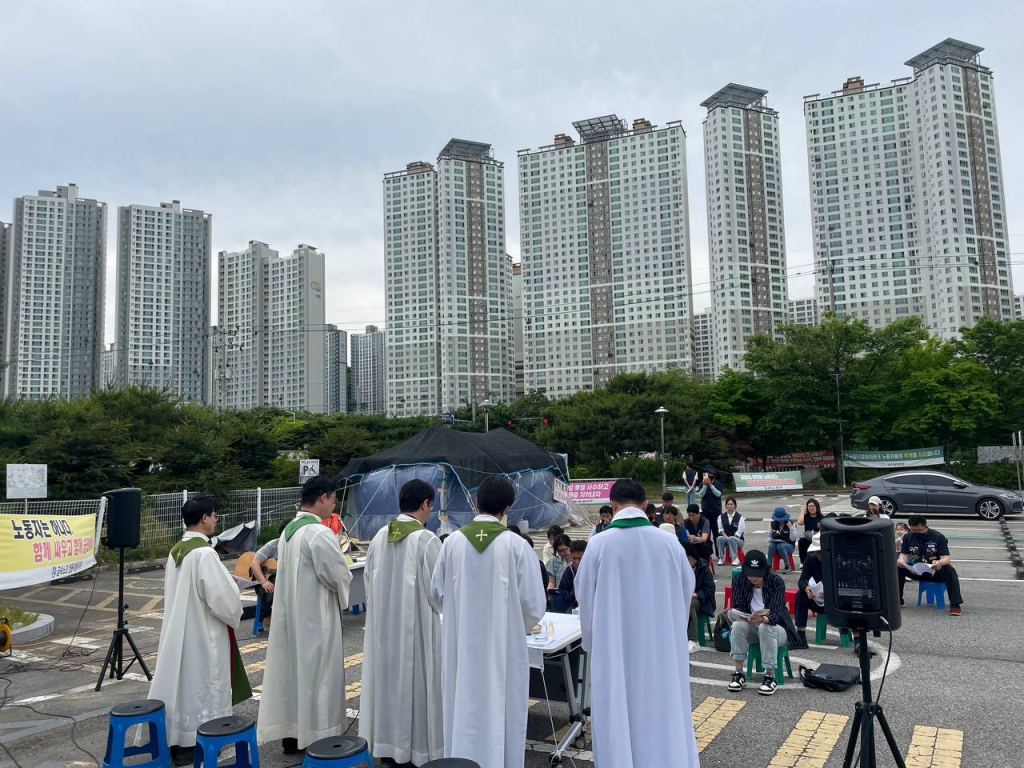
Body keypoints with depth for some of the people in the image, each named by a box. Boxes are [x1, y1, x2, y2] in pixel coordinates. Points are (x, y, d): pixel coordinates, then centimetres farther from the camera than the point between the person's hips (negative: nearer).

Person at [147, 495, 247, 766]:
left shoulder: (175, 551, 5)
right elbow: (221, 597, -21)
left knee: (183, 680, 16)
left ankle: (176, 738, 25)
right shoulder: (205, 553, -22)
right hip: (203, 633, -8)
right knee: (199, 684, 4)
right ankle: (190, 744, 13)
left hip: (178, 630, 8)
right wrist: (235, 613, -1)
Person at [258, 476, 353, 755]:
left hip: (290, 614, 9)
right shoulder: (320, 533, -21)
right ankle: (316, 737, 13)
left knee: (292, 668, 14)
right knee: (316, 672, 3)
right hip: (314, 617, -8)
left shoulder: (288, 530, 6)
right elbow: (339, 576, -17)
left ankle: (291, 736, 24)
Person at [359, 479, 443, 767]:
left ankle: (385, 742, 27)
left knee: (388, 677, 15)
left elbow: (369, 580, 8)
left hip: (383, 624, 6)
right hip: (416, 625, -6)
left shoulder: (380, 537, -1)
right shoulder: (426, 540, -19)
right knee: (414, 679, 6)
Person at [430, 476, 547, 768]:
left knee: (465, 709, 15)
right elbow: (534, 603, -8)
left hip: (461, 645, 3)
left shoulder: (453, 542, -7)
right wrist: (521, 627, 13)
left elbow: (437, 591, 3)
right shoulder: (516, 545, -13)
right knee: (499, 711, 10)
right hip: (502, 646, -2)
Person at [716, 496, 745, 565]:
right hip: (725, 537, 3)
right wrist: (725, 536, -15)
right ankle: (720, 558, -24)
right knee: (719, 538, -31)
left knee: (731, 539, -37)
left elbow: (739, 532, -9)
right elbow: (721, 529, 3)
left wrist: (729, 538, -18)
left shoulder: (740, 517, -4)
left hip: (738, 539, -3)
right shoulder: (722, 516, 7)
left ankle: (735, 558, -28)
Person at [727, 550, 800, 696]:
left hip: (776, 627, -2)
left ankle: (770, 676, -25)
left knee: (765, 628, -36)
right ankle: (739, 673, -22)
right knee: (738, 625, -30)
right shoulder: (738, 580, -11)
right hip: (752, 628, 3)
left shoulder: (777, 582, -19)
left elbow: (776, 613, -28)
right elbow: (738, 606, -10)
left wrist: (762, 619, -50)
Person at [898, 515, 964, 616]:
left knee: (950, 571, -36)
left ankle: (955, 604, -31)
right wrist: (901, 561, -29)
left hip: (937, 571, -3)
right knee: (898, 569, -24)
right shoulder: (908, 537, -2)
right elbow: (904, 555, -3)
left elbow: (946, 557, -19)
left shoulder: (938, 537, -13)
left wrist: (940, 563, -44)